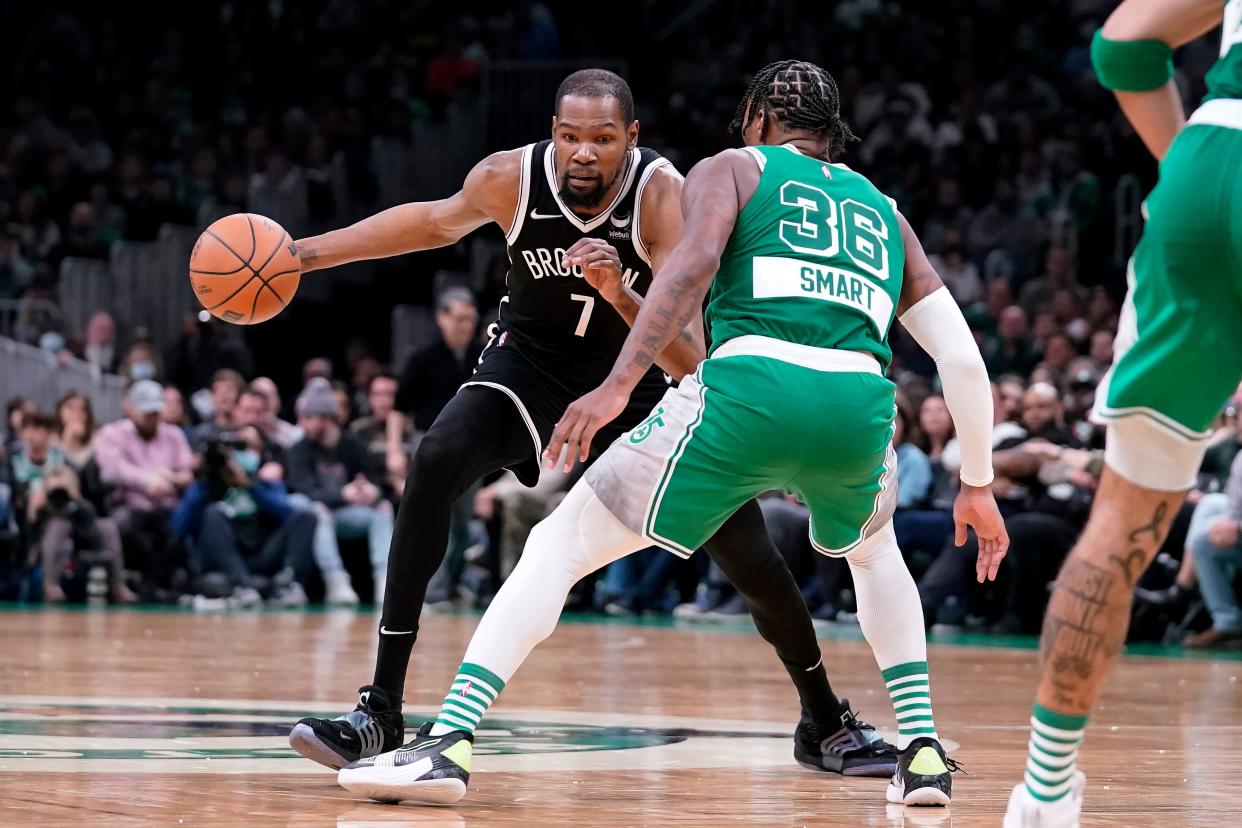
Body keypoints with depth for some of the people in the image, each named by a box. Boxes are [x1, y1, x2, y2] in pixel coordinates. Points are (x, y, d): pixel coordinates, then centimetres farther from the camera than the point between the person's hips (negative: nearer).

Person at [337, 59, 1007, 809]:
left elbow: (695, 260, -2)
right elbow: (965, 361, 25)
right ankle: (923, 752, 25)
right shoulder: (883, 213, 32)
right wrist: (978, 485, 34)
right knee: (874, 554, 38)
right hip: (860, 407, 4)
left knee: (559, 545, 7)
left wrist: (618, 386, -9)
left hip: (752, 385, -4)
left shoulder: (733, 170, 21)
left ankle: (448, 743, -7)